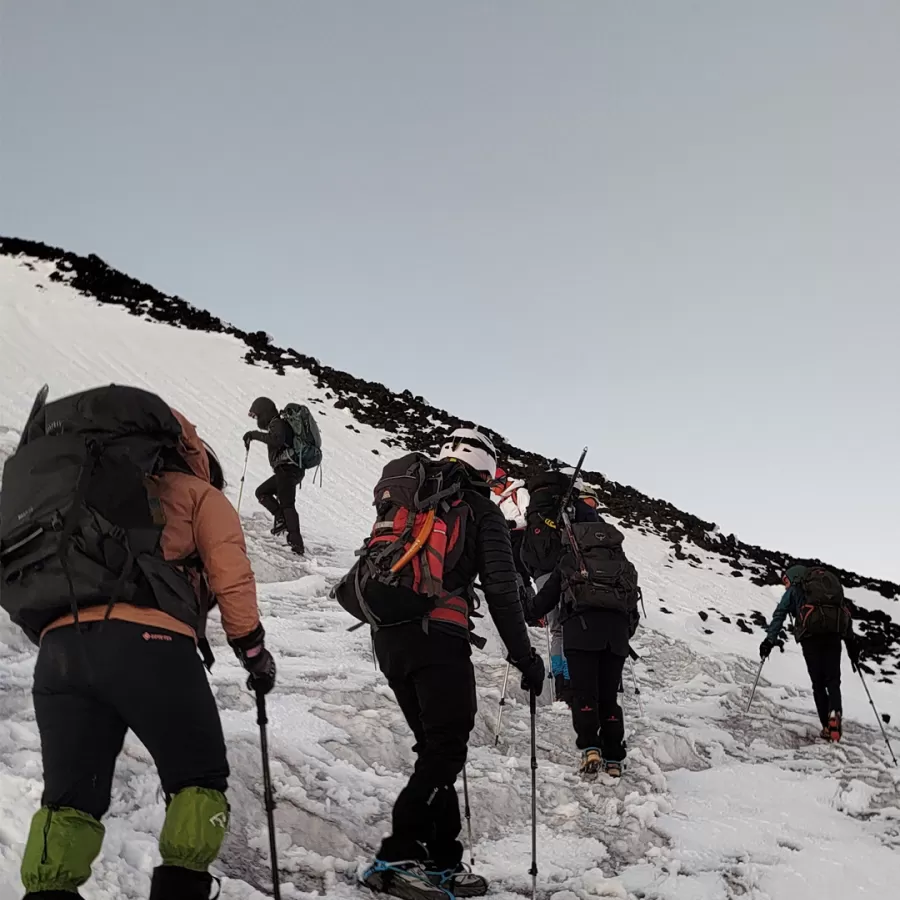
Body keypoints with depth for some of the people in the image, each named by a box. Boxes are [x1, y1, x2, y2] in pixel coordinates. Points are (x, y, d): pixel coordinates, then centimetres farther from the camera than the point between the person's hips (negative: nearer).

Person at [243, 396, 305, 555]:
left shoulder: (277, 424, -8)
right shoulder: (279, 424, 23)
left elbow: (277, 440, -28)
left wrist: (255, 434, -21)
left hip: (287, 470, -10)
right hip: (291, 469, 10)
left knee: (286, 504, -17)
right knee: (261, 492, 18)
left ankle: (296, 542, -25)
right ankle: (282, 518, 1)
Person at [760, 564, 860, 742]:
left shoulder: (793, 591, 21)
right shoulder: (833, 584, 33)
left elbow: (779, 615, 8)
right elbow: (846, 615, 27)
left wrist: (769, 640, 2)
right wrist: (852, 644, 24)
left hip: (811, 634, -3)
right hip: (834, 633, 3)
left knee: (818, 682, 4)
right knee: (833, 680, 5)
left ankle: (827, 727, -4)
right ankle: (835, 712, -23)